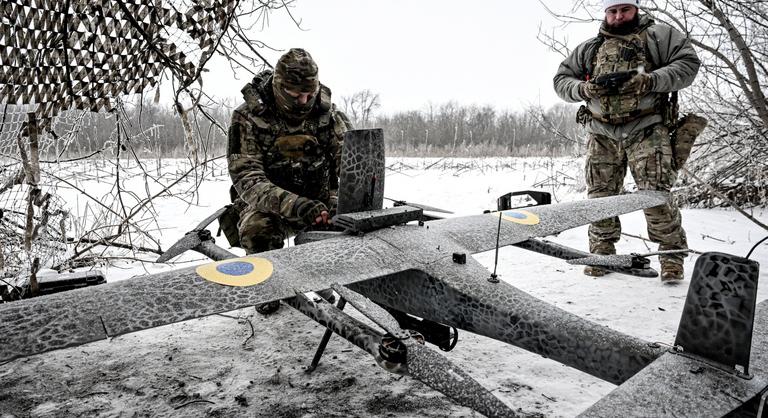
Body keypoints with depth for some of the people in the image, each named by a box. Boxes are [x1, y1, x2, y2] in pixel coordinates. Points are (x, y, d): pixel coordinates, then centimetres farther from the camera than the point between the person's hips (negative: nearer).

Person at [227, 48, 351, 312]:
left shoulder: (329, 115, -5)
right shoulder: (248, 118, -16)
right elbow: (246, 178, -25)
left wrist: (338, 199, -28)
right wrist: (294, 205, -42)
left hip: (316, 202, 3)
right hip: (268, 206, -2)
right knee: (257, 229, -34)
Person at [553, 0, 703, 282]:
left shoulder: (658, 35, 9)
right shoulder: (590, 48, 18)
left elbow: (688, 64, -1)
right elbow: (561, 80, 16)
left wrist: (645, 81, -16)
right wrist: (588, 88, -5)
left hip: (646, 131, -3)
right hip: (602, 135, 3)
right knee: (600, 197, 2)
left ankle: (672, 256, 5)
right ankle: (602, 252, 17)